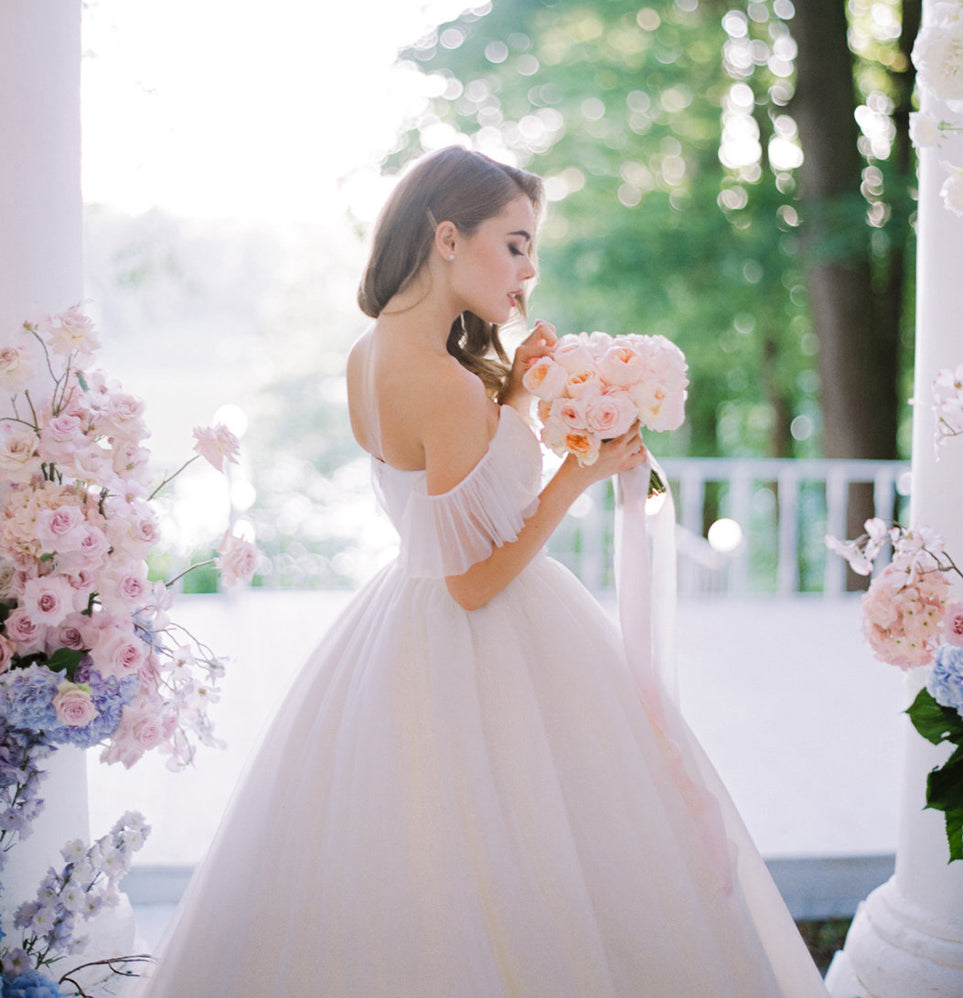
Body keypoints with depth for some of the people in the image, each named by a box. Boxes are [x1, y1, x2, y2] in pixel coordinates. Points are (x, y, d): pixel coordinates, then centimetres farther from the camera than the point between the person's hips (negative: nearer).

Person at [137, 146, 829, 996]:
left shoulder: (366, 358, 3)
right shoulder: (449, 387, -25)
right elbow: (476, 582, -22)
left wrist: (510, 393, 6)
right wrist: (583, 472, -17)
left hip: (398, 631, 9)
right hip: (485, 656, -9)